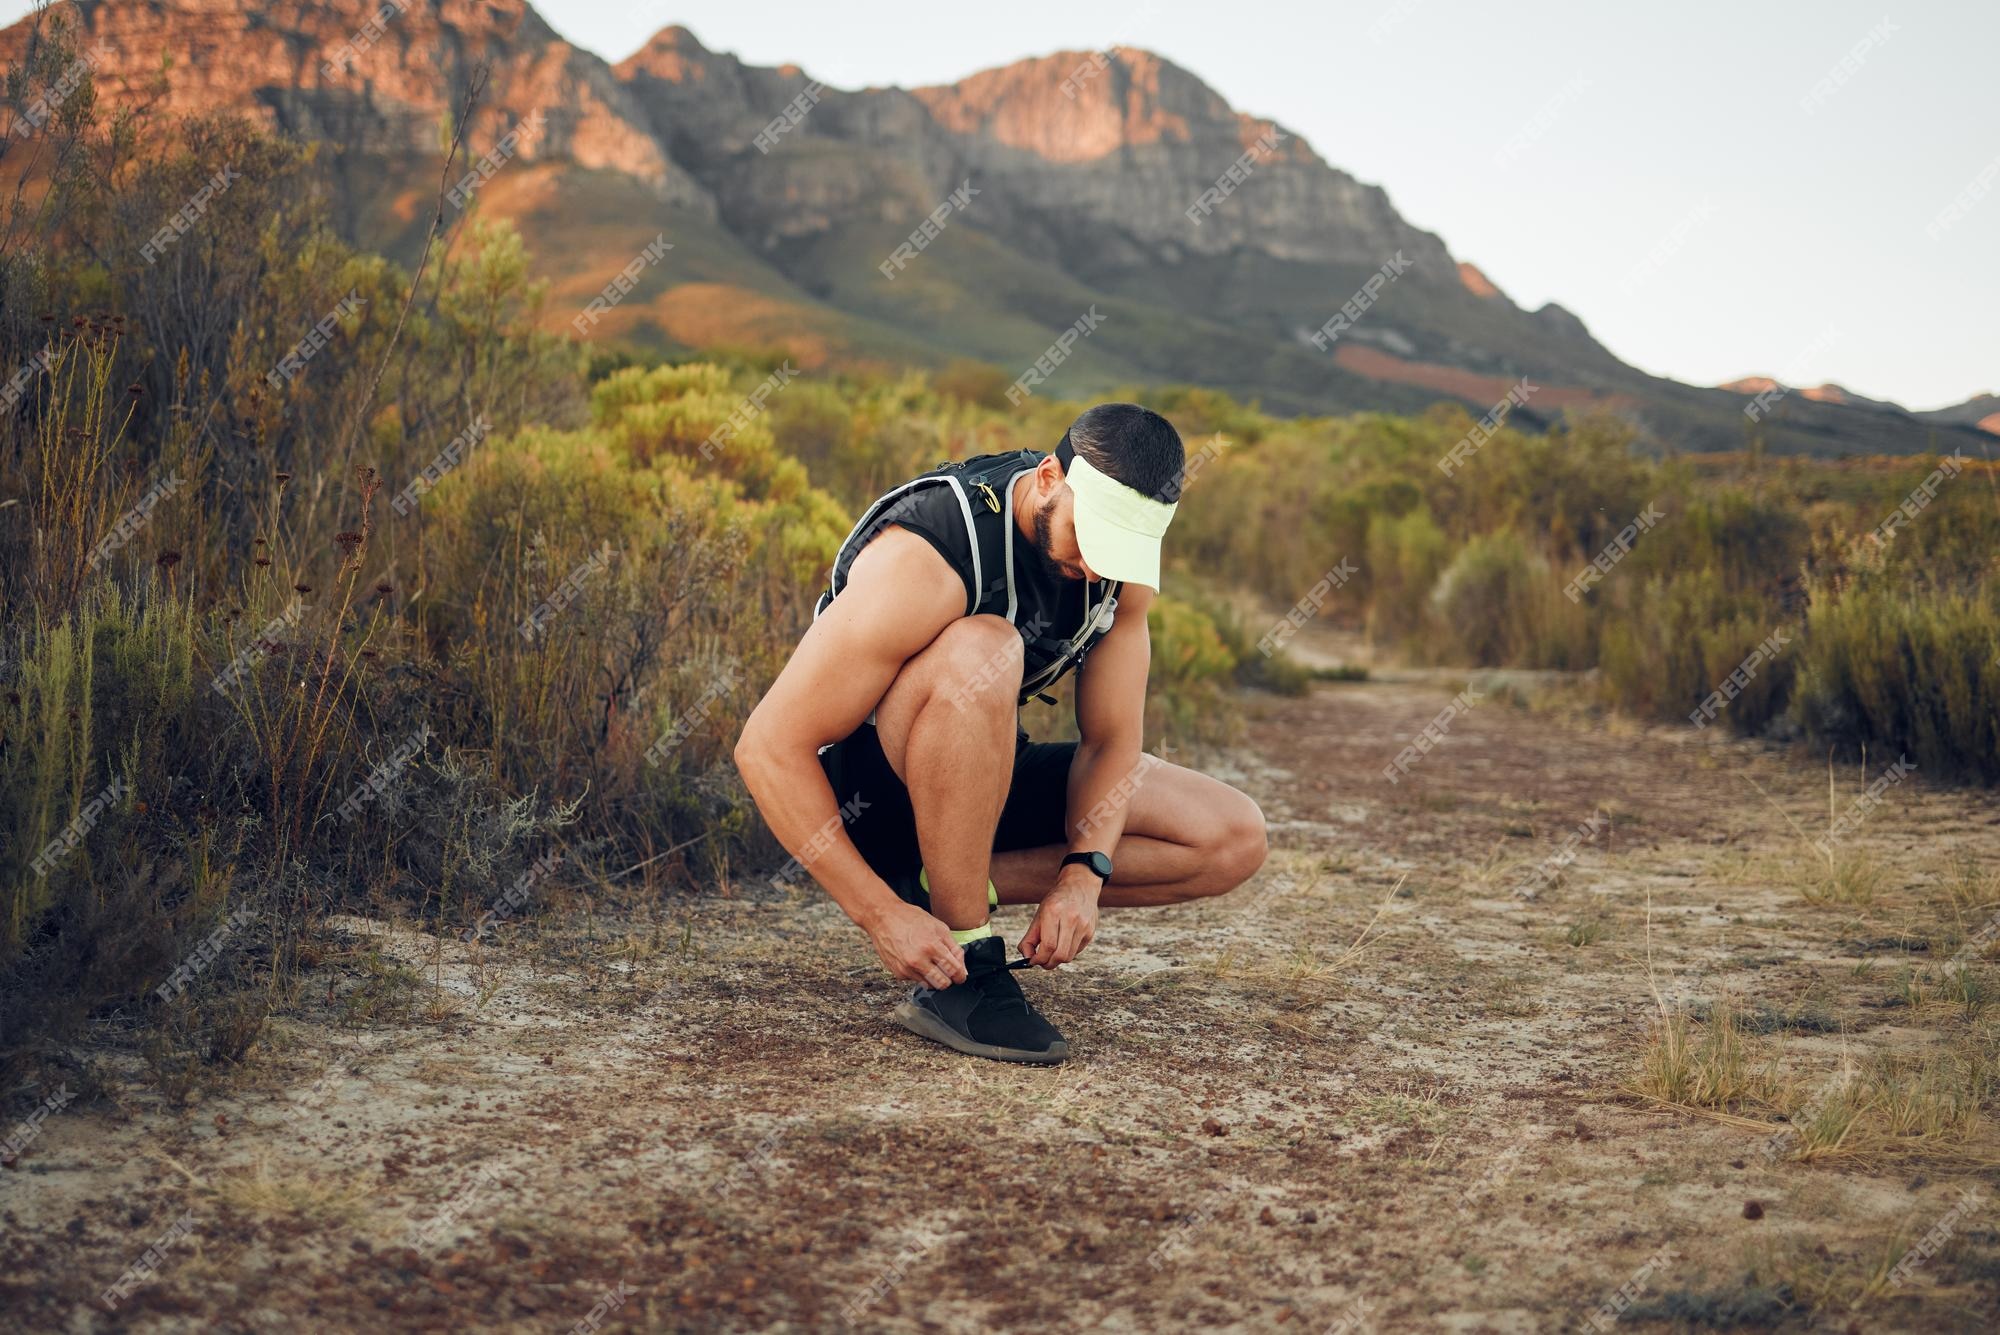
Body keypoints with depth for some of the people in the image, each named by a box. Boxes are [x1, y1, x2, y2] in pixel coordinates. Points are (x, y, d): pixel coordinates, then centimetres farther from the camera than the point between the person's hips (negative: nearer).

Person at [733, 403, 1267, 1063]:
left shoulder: (1120, 554, -10)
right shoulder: (925, 561, -30)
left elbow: (1110, 737, -5)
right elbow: (768, 747, -31)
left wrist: (1083, 873, -23)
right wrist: (880, 915, -34)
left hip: (976, 777, 7)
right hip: (862, 791, -7)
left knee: (1234, 839, -3)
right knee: (982, 647, -38)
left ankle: (942, 884, -7)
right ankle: (965, 972, -28)